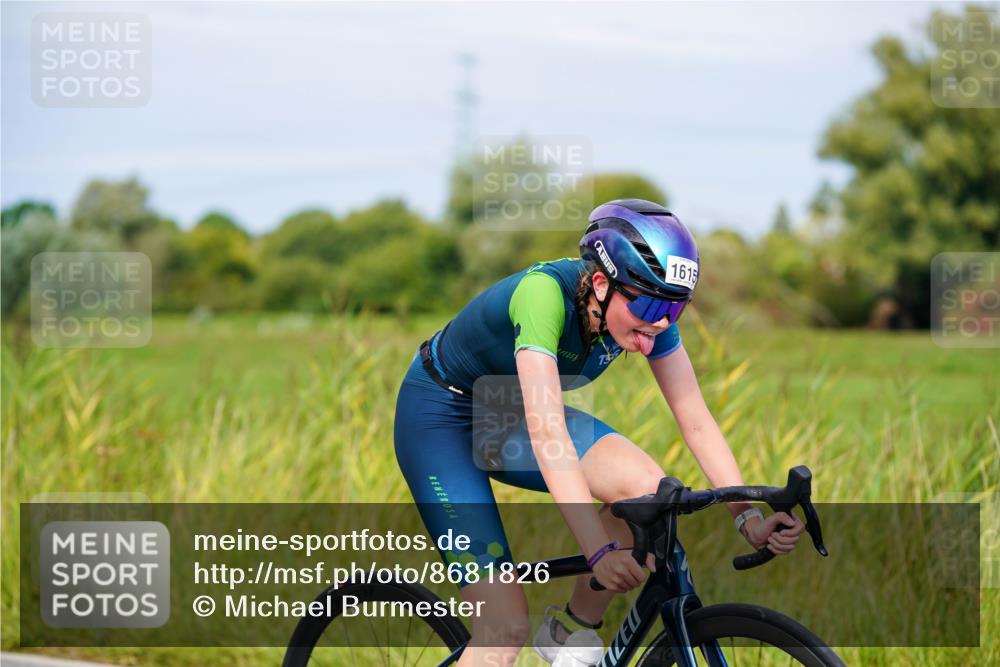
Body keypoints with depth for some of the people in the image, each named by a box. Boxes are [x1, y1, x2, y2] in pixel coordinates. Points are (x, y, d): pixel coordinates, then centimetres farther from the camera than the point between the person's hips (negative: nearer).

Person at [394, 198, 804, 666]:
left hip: (509, 416, 6)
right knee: (507, 626, -18)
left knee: (647, 488, -22)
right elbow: (547, 435, -43)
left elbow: (696, 421, -12)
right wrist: (599, 551, -51)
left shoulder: (646, 311, -17)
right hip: (440, 417, -6)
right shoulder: (544, 293, -36)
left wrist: (749, 517, -24)